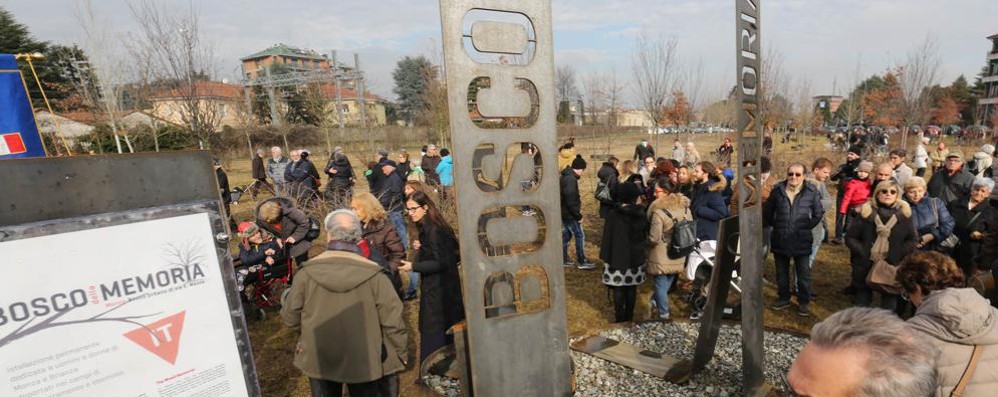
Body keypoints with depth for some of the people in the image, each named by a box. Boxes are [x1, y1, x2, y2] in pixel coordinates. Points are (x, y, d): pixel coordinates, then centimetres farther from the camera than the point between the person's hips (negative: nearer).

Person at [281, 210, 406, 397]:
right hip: (365, 361, -2)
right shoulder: (373, 274, -22)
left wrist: (286, 298, 18)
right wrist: (400, 354, 0)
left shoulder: (306, 273, -16)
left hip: (318, 360, 2)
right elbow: (393, 321, -17)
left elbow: (290, 318, -5)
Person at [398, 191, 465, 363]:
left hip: (439, 290, -9)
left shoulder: (433, 230, -19)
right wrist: (421, 248, 1)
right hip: (435, 287, 9)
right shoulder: (426, 228, 9)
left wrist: (413, 266, -18)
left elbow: (441, 263, -21)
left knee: (435, 337, 2)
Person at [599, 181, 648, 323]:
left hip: (617, 257, -3)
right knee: (631, 288, 14)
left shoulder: (613, 215, -13)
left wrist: (605, 256, -5)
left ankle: (619, 318, 15)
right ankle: (629, 317, 26)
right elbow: (645, 235, 9)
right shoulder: (642, 215, -4)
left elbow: (607, 237, -11)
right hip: (635, 257, 3)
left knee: (618, 288, 7)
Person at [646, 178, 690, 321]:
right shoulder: (684, 206, -2)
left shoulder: (658, 211, -24)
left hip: (661, 256, -6)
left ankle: (663, 314, 22)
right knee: (668, 282, 22)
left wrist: (645, 243, -4)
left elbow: (654, 238, -24)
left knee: (661, 284, 11)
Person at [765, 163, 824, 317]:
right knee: (782, 271, 14)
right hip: (780, 239, 2)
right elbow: (767, 211, 11)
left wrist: (807, 227, 2)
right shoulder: (777, 190, 0)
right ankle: (783, 298, 29)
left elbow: (818, 214, 6)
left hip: (801, 240, -2)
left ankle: (803, 302, 21)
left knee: (803, 273, 6)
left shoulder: (812, 191, -4)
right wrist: (775, 226, 8)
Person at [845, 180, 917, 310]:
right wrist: (864, 253, -12)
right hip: (865, 267, -1)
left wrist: (898, 255, -7)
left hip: (892, 268, 1)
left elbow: (913, 240, 4)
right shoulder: (866, 212, -6)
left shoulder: (904, 213, -2)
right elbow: (850, 238, -4)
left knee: (889, 307, 12)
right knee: (862, 303, 13)